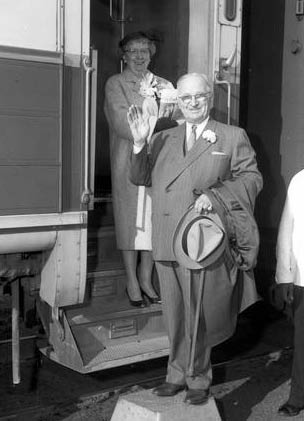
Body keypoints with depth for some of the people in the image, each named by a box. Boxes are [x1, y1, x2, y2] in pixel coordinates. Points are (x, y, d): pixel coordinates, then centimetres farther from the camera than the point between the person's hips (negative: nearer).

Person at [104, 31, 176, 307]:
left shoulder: (165, 86, 15)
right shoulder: (116, 84, 3)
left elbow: (179, 120, 9)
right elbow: (123, 124, -10)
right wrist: (163, 124, -14)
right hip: (129, 161, -3)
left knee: (156, 218, 3)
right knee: (131, 218, 1)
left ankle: (146, 278, 15)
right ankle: (132, 281, 12)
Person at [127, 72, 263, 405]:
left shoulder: (233, 137, 6)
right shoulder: (163, 139, 15)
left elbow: (252, 179, 1)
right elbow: (140, 178, 12)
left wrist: (215, 194, -15)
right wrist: (139, 144, -5)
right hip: (167, 244, 3)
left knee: (198, 315, 5)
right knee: (174, 315, 12)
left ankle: (198, 380, 24)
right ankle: (178, 374, 28)